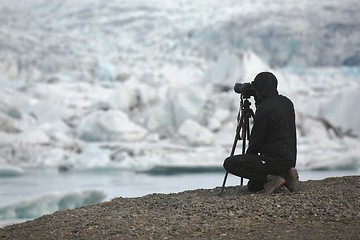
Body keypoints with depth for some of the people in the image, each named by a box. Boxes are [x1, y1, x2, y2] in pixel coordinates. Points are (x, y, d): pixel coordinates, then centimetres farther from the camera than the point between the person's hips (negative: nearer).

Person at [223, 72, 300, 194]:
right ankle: (285, 174, 7)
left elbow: (256, 141, -12)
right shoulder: (287, 102, 9)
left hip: (275, 160, -9)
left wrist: (248, 156, 8)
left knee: (229, 163, -6)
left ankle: (270, 178, -9)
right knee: (253, 186, 24)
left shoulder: (264, 109, -17)